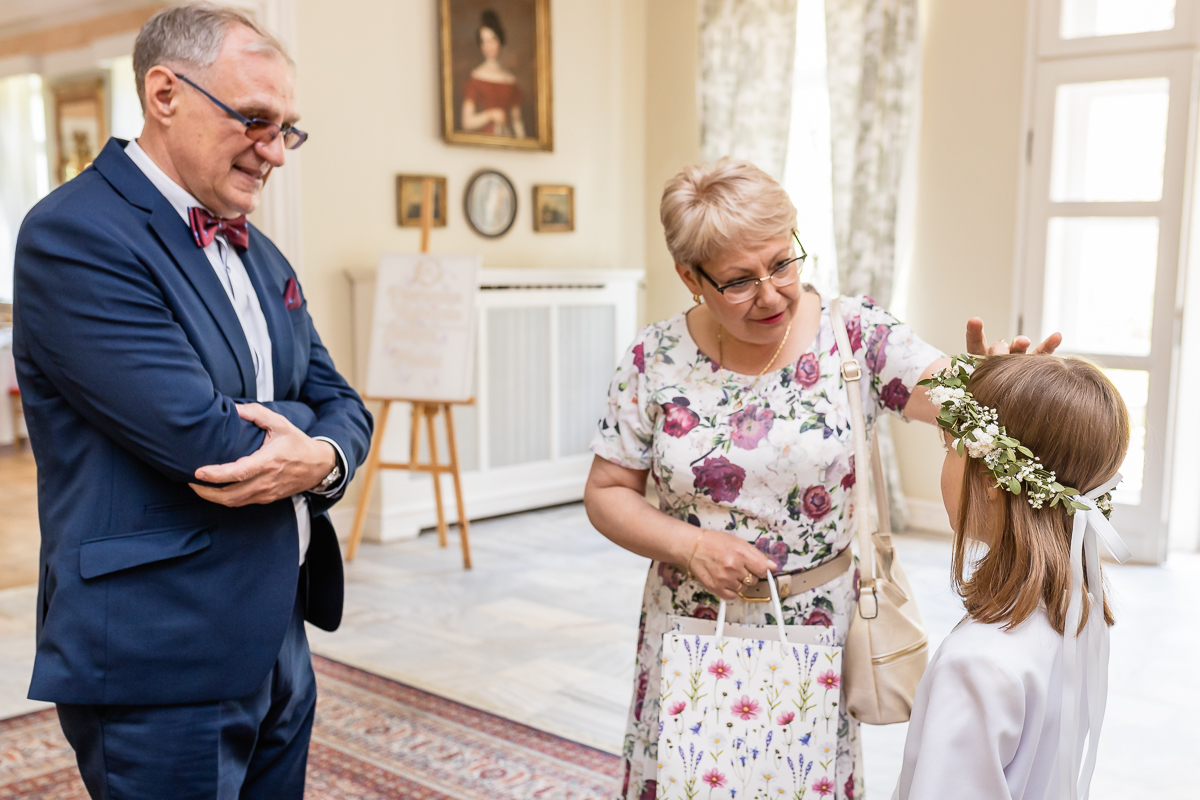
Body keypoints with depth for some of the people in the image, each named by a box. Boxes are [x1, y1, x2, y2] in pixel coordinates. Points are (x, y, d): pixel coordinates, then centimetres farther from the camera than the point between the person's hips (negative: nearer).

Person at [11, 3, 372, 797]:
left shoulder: (260, 254, 12)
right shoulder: (74, 235, -14)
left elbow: (341, 404, 10)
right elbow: (201, 438, -23)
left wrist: (321, 458, -13)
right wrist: (301, 436, -3)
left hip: (278, 646, 8)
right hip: (161, 671, -7)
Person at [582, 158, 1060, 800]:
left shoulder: (857, 335, -9)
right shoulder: (656, 360, -7)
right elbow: (606, 493, -1)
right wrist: (690, 545, -17)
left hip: (818, 629, 0)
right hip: (693, 632, 1)